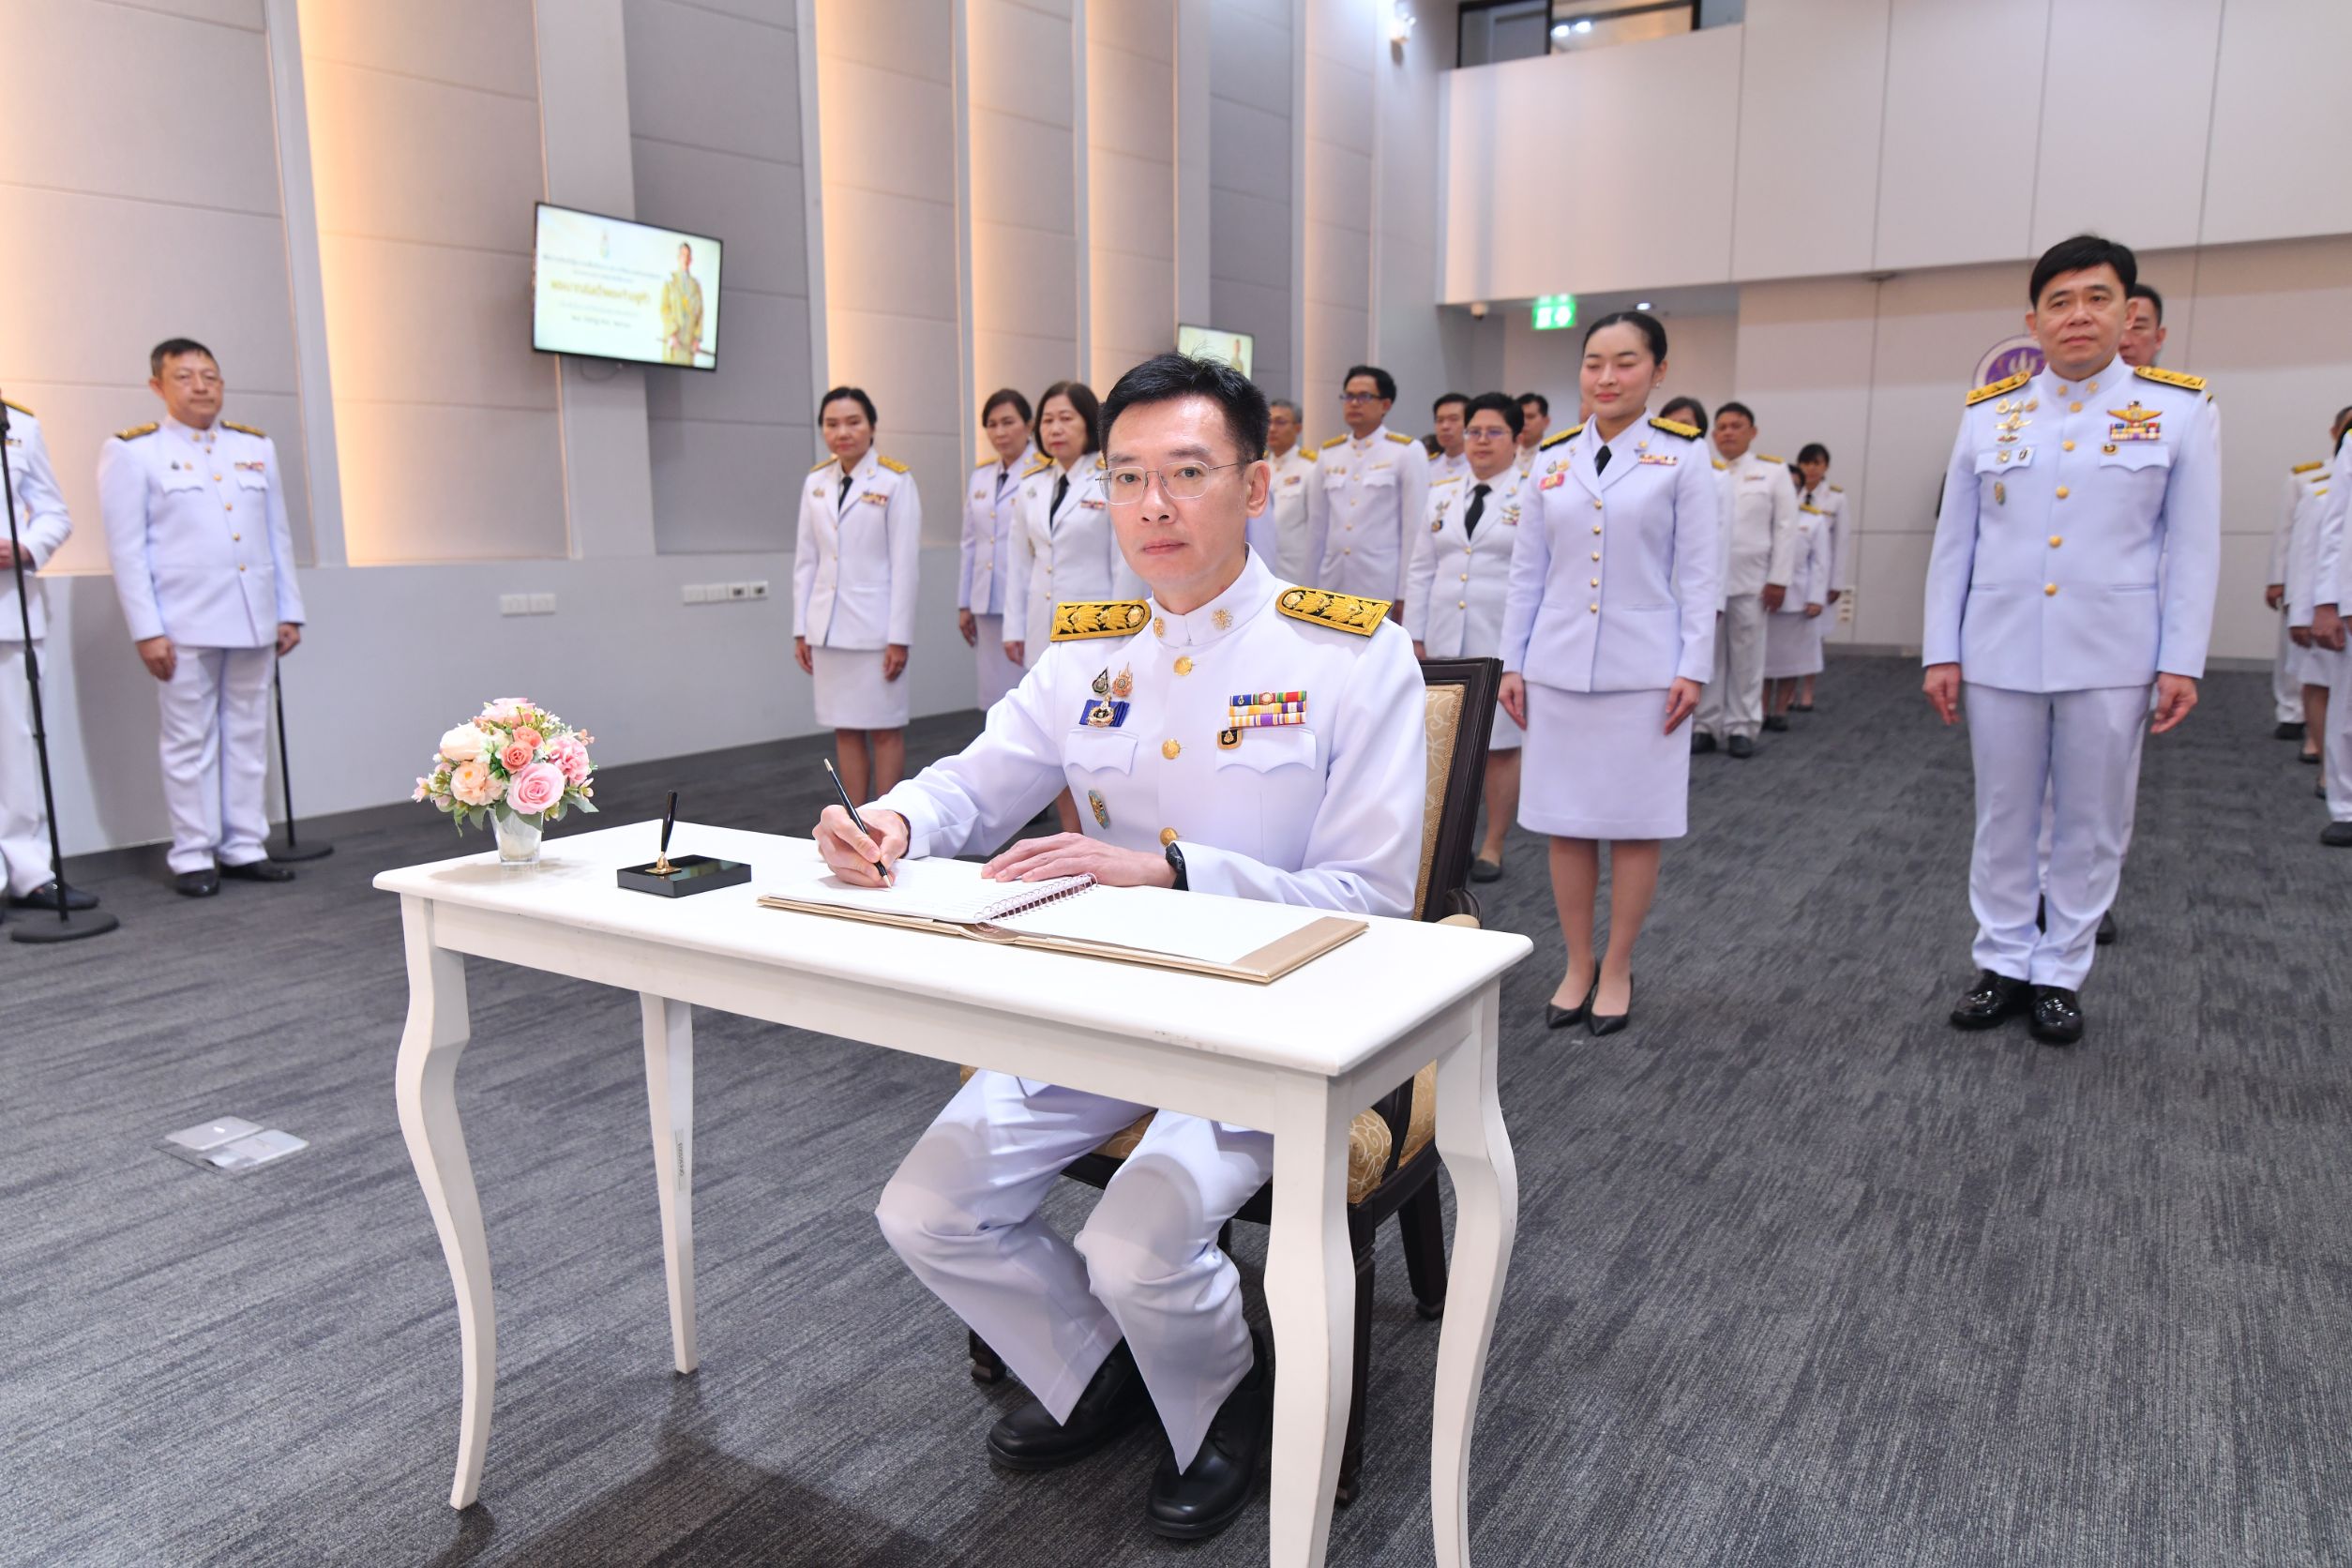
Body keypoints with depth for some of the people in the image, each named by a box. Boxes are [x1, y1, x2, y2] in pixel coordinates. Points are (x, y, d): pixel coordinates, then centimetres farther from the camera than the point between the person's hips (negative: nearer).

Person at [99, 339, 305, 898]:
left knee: (248, 736, 7)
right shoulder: (131, 452, 1)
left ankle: (245, 847, 15)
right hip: (184, 623, -4)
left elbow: (279, 535, 15)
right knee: (191, 741, 0)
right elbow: (127, 548, -3)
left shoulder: (257, 448, 14)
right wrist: (146, 630, -10)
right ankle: (193, 857, 7)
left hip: (254, 618, 4)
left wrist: (289, 612, 9)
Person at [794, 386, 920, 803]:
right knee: (844, 729, 8)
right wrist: (800, 629, 8)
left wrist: (899, 637, -11)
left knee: (884, 730, 2)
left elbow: (905, 564, -8)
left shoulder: (895, 481, -5)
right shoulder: (816, 482, 9)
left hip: (874, 624, -5)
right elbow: (806, 560, 12)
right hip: (828, 626, 5)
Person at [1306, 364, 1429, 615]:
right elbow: (1316, 526, 13)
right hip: (1332, 586, 4)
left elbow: (1415, 528, -5)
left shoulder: (1407, 452, -2)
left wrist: (1406, 593, -9)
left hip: (1383, 586, -4)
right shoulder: (1327, 454, 11)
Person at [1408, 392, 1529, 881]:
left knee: (1501, 743, 3)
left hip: (1504, 643, -4)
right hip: (1444, 640, 5)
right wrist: (1415, 636, 7)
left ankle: (1493, 846, 14)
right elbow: (1420, 571, 12)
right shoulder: (1441, 495, 12)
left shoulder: (1535, 496, -2)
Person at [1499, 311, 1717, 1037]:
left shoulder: (1682, 454, 0)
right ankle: (1577, 967, 20)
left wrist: (1693, 668, -8)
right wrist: (1512, 661, 7)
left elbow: (1698, 572, -2)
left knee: (1634, 825, 4)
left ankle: (1617, 972, 18)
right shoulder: (1552, 457, 8)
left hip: (1642, 670, -3)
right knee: (1565, 822, 6)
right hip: (1558, 668, 3)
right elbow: (1529, 569, 10)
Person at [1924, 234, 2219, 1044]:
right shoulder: (1988, 413, 4)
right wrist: (1941, 651, 2)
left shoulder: (2179, 408, 1)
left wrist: (2182, 660, -6)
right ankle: (2003, 963, 23)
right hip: (2000, 653, 1)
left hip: (2112, 658, -1)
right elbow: (1952, 541, 6)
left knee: (2091, 825, 8)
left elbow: (2194, 547, 0)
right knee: (2002, 819, 10)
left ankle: (2061, 973, 22)